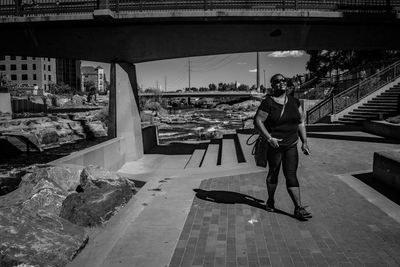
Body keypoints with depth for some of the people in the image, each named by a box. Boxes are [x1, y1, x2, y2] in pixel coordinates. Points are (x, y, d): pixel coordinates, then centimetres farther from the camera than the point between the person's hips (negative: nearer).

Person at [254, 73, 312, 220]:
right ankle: (270, 200, 34)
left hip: (291, 145, 3)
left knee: (291, 175, 1)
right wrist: (269, 138, -20)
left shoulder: (294, 101, 6)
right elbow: (257, 121, -13)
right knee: (273, 173, 12)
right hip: (274, 145, -3)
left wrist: (304, 142, 8)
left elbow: (300, 122, 11)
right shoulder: (268, 103, -10)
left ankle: (298, 209, 3)